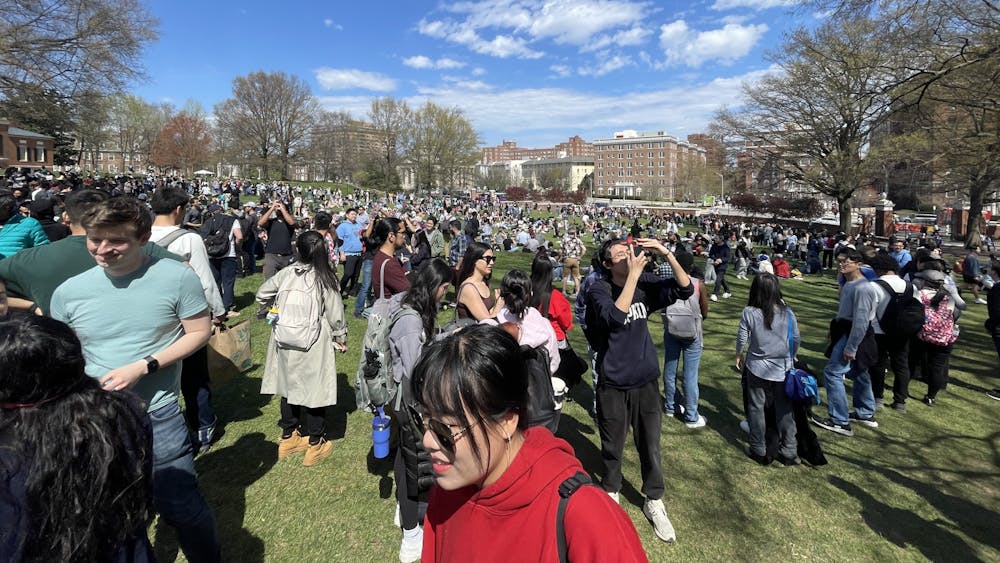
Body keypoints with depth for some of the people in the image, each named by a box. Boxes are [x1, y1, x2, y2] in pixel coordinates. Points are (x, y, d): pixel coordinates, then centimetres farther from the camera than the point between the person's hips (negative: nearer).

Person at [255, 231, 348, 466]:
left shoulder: (287, 273, -6)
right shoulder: (325, 279, -15)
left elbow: (262, 294, 6)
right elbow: (335, 314, -9)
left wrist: (277, 311, 23)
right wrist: (341, 337, 6)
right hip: (314, 345, -4)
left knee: (289, 384, 18)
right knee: (314, 389, 8)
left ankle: (288, 436, 33)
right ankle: (315, 444, 19)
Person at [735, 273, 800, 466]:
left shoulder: (749, 312, -14)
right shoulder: (787, 312, -8)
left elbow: (742, 338, -7)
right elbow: (796, 339, 1)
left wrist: (739, 355, 12)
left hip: (757, 368, -2)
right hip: (782, 369, 2)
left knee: (756, 408, 12)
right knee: (784, 410, 14)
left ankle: (759, 451, 21)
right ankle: (789, 452, 23)